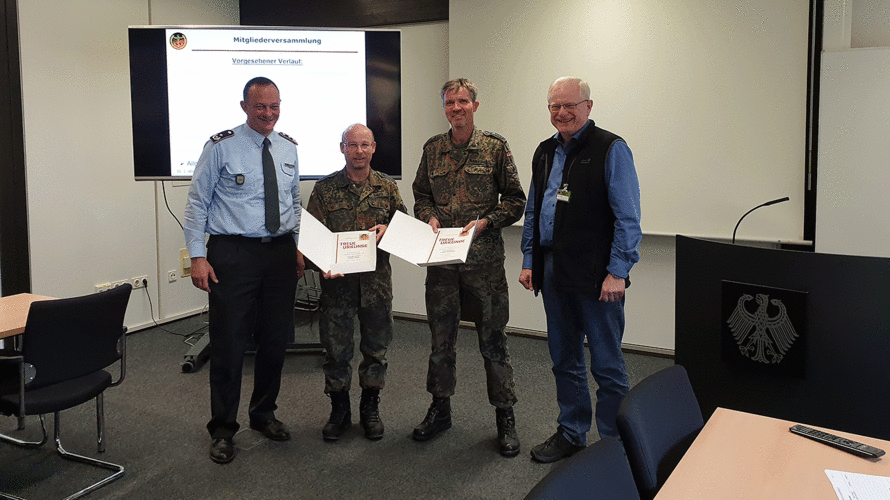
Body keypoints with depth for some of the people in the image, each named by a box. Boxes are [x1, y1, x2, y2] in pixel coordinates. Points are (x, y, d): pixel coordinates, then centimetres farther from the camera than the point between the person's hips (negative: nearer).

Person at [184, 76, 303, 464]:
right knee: (228, 344, -1)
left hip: (280, 252, 5)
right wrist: (197, 256, -9)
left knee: (276, 340, 12)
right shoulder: (221, 147, -4)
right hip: (233, 254, -4)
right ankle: (223, 430, 16)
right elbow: (197, 202, -3)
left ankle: (264, 414, 32)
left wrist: (297, 250, 12)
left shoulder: (289, 149, 11)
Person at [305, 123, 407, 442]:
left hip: (377, 278, 1)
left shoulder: (387, 186, 7)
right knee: (336, 346, 5)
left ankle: (370, 409, 25)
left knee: (376, 344, 9)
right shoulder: (325, 188, 2)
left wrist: (387, 229, -11)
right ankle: (339, 410, 22)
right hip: (337, 277, -1)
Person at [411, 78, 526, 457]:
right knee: (441, 336, 11)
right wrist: (429, 217, -3)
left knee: (492, 337, 2)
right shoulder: (432, 148, 9)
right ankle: (440, 408, 27)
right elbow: (420, 195, 17)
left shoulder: (495, 147, 0)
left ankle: (505, 416, 15)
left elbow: (515, 199, 1)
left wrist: (485, 222, -13)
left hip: (484, 258, -3)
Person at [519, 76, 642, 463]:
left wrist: (617, 272, -16)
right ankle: (571, 434, 31)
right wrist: (529, 261, 14)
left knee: (607, 365, 1)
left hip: (596, 275, -7)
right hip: (552, 270, 7)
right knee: (564, 360, 16)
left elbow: (627, 218, -10)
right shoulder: (545, 152, 14)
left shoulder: (611, 149, -6)